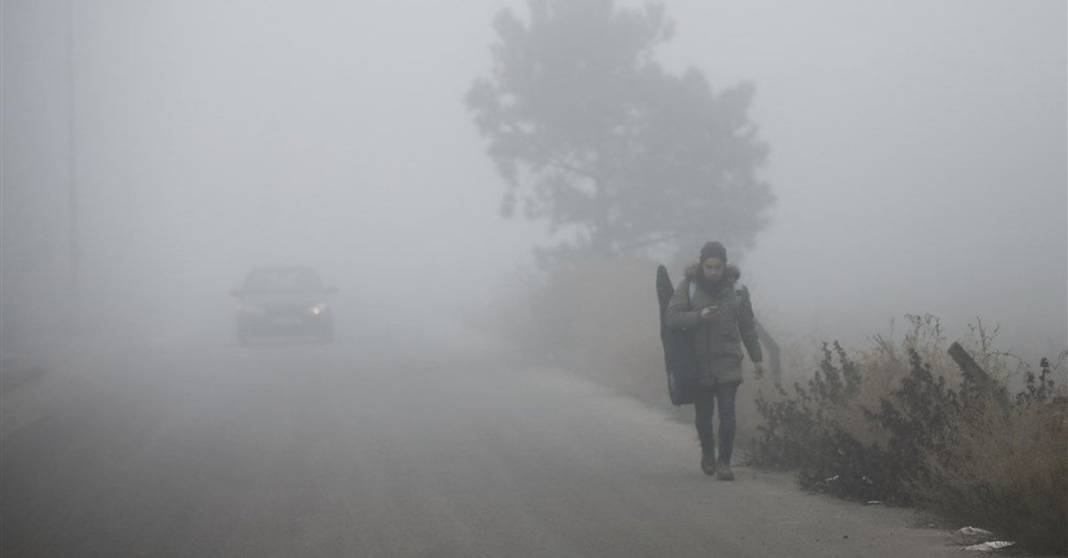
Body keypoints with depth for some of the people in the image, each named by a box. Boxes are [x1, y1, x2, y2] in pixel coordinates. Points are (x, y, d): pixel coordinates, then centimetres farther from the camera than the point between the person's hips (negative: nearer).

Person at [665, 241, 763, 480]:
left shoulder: (735, 289, 1)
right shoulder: (689, 285, -4)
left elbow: (747, 326, 10)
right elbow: (672, 317, -11)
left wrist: (757, 358, 12)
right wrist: (699, 316, -26)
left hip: (728, 362, 0)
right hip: (699, 361, 0)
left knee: (727, 413, -10)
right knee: (703, 415, 7)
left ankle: (724, 462, 0)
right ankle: (708, 453, 34)